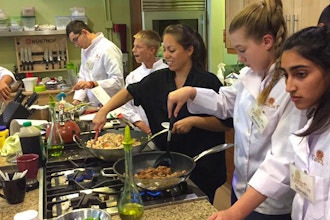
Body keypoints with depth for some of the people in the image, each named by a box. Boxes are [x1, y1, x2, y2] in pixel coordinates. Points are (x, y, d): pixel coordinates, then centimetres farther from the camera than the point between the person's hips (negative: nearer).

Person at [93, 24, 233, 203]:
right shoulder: (159, 79, 1)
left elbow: (226, 123, -13)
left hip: (201, 167, -4)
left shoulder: (208, 82, -13)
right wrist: (104, 111, -4)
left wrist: (194, 121, -24)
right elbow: (129, 93, 9)